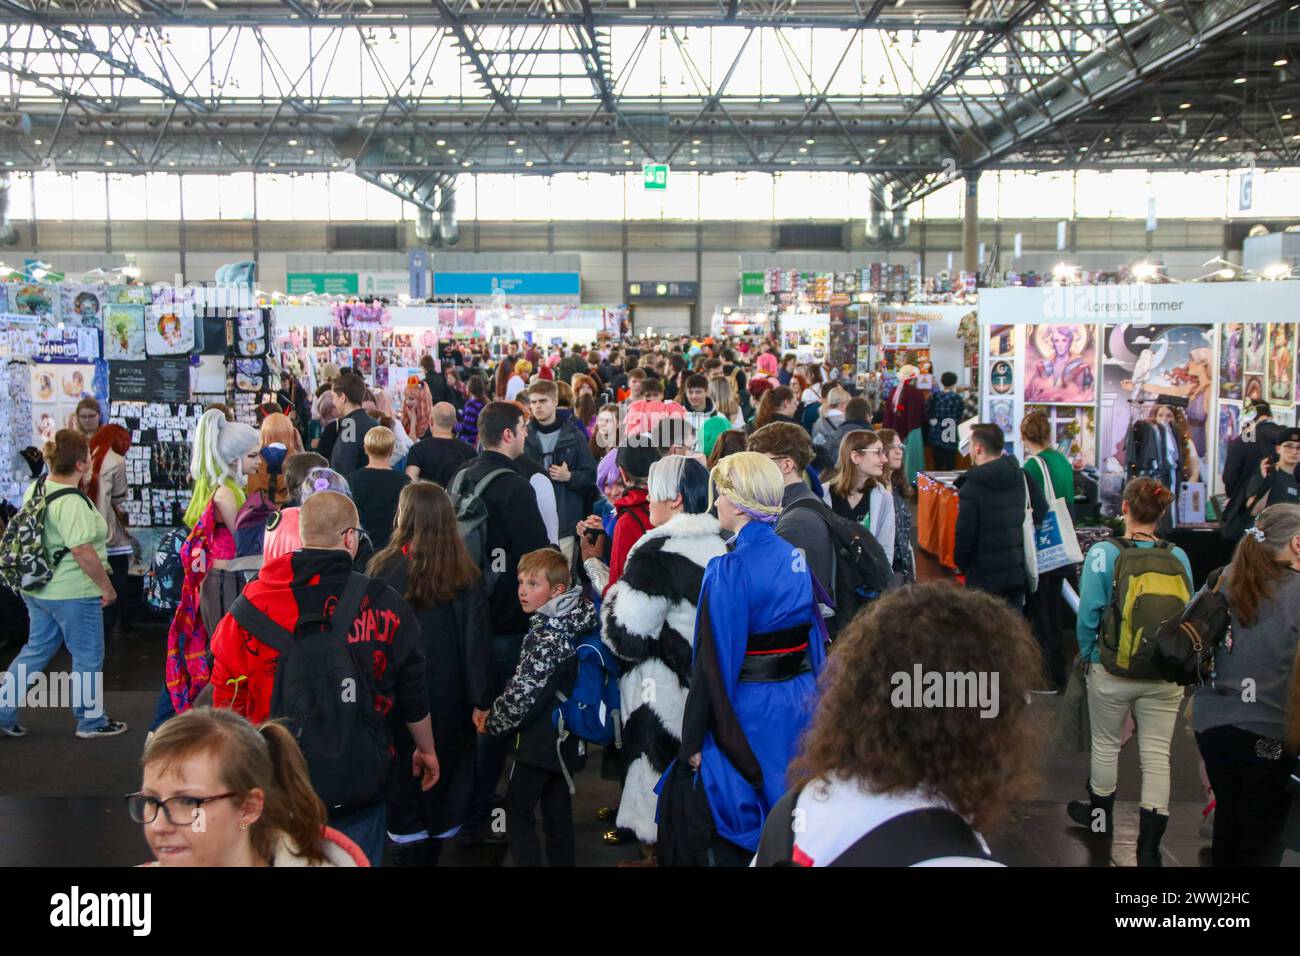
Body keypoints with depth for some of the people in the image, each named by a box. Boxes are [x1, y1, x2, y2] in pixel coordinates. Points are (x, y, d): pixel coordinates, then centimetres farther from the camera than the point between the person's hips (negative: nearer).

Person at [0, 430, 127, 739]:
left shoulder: (35, 489, 5)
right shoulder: (71, 501, -24)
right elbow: (82, 550, -26)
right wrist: (107, 586, -16)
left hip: (38, 590, 9)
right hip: (72, 593, -9)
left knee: (36, 650, 20)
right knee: (88, 657, 7)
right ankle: (91, 722, 20)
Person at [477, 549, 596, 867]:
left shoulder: (547, 633, -21)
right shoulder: (568, 623, 5)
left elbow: (524, 692, -22)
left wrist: (493, 723, -8)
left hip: (539, 740, -8)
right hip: (563, 738, 8)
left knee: (517, 812, 2)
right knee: (557, 811, 15)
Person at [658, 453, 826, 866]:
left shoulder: (730, 570, -18)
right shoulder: (795, 558, 3)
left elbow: (715, 663, -19)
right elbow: (815, 637, 9)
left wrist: (693, 742, -13)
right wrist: (812, 700, 19)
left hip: (749, 715, -7)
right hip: (799, 705, 7)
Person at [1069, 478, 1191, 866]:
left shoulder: (1104, 553, -13)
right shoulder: (1178, 556, -4)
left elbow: (1088, 613, -13)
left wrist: (1087, 655, 2)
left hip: (1112, 670, -2)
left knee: (1106, 745, 18)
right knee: (1157, 755, 7)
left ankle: (1100, 815, 38)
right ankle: (1149, 848, 9)